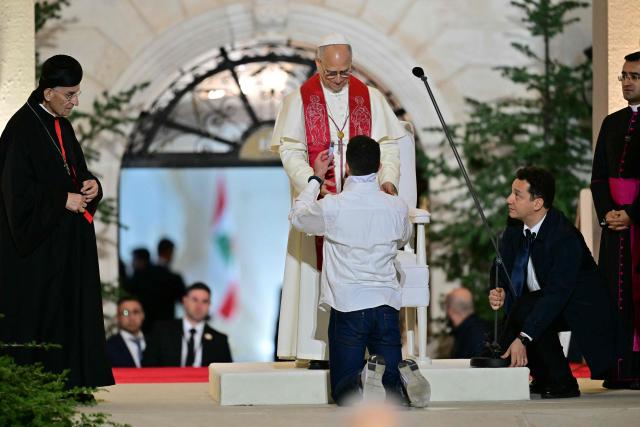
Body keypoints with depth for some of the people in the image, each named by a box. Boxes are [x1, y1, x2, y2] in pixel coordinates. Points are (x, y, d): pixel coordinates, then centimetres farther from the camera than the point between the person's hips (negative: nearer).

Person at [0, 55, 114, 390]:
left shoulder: (61, 126, 12)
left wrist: (89, 184, -2)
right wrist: (63, 199, -17)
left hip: (67, 241, 9)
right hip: (37, 243, -8)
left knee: (72, 309, 6)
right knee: (37, 311, -6)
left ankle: (69, 384, 8)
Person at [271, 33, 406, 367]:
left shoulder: (370, 98, 8)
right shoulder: (299, 100, 2)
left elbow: (388, 144, 6)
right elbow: (291, 151, -5)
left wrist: (388, 178, -12)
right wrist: (311, 184, -20)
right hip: (317, 200, -2)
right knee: (317, 273, -4)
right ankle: (319, 351, -3)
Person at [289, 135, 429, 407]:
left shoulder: (331, 207, -9)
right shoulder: (397, 208, 0)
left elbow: (297, 217, 13)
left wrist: (316, 178, 27)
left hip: (347, 306, -2)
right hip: (387, 305, 2)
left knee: (342, 392, 4)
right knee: (393, 385, 9)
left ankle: (363, 380, -28)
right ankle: (404, 373, -24)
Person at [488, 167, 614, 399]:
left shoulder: (565, 237, -29)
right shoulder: (515, 228, -5)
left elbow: (556, 294, -33)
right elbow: (502, 272, 0)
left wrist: (524, 338, -38)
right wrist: (499, 293, -26)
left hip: (578, 309, -7)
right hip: (541, 302, 8)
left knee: (524, 308, -31)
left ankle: (562, 381, -18)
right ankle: (543, 378, 10)